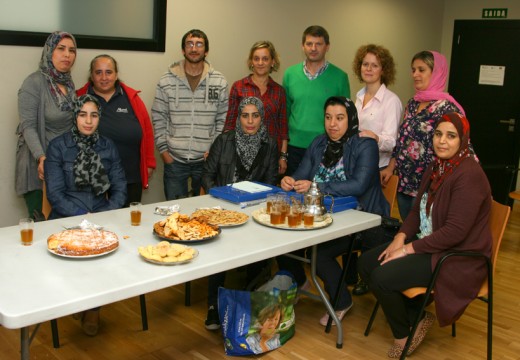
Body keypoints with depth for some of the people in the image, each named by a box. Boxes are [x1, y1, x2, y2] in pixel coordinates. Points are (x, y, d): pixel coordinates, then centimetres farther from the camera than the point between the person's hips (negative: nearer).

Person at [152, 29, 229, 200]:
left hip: (206, 160, 0)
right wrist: (163, 150, -1)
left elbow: (223, 120, 4)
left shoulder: (219, 82, 1)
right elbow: (158, 118, 4)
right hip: (174, 160, 0)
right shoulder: (167, 81, 0)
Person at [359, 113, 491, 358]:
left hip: (458, 257, -9)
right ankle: (416, 317, 10)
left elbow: (455, 232, -25)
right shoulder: (437, 167, 7)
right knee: (366, 263, -1)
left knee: (382, 277, -22)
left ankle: (403, 334, 6)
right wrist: (400, 238, -6)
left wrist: (409, 249, -22)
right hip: (426, 244, 9)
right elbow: (418, 209, 12)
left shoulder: (469, 175, -20)